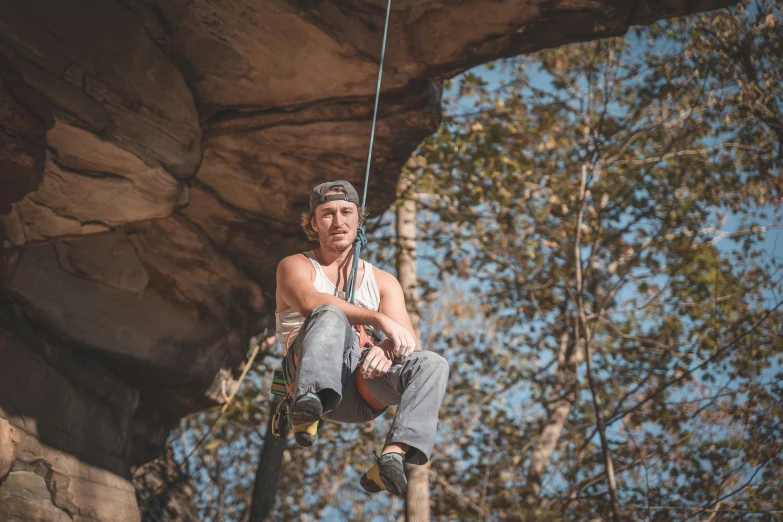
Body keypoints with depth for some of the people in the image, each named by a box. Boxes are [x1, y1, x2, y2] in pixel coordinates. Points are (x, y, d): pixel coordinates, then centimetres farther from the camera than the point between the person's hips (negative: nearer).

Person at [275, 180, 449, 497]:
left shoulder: (383, 281, 25)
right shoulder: (296, 266, 15)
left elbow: (408, 342, 9)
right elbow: (310, 301, -11)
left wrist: (387, 348, -17)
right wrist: (381, 320, -23)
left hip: (364, 391, 3)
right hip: (314, 375, -3)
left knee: (432, 365, -23)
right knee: (330, 315, -31)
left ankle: (393, 455, -43)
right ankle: (308, 405, -56)